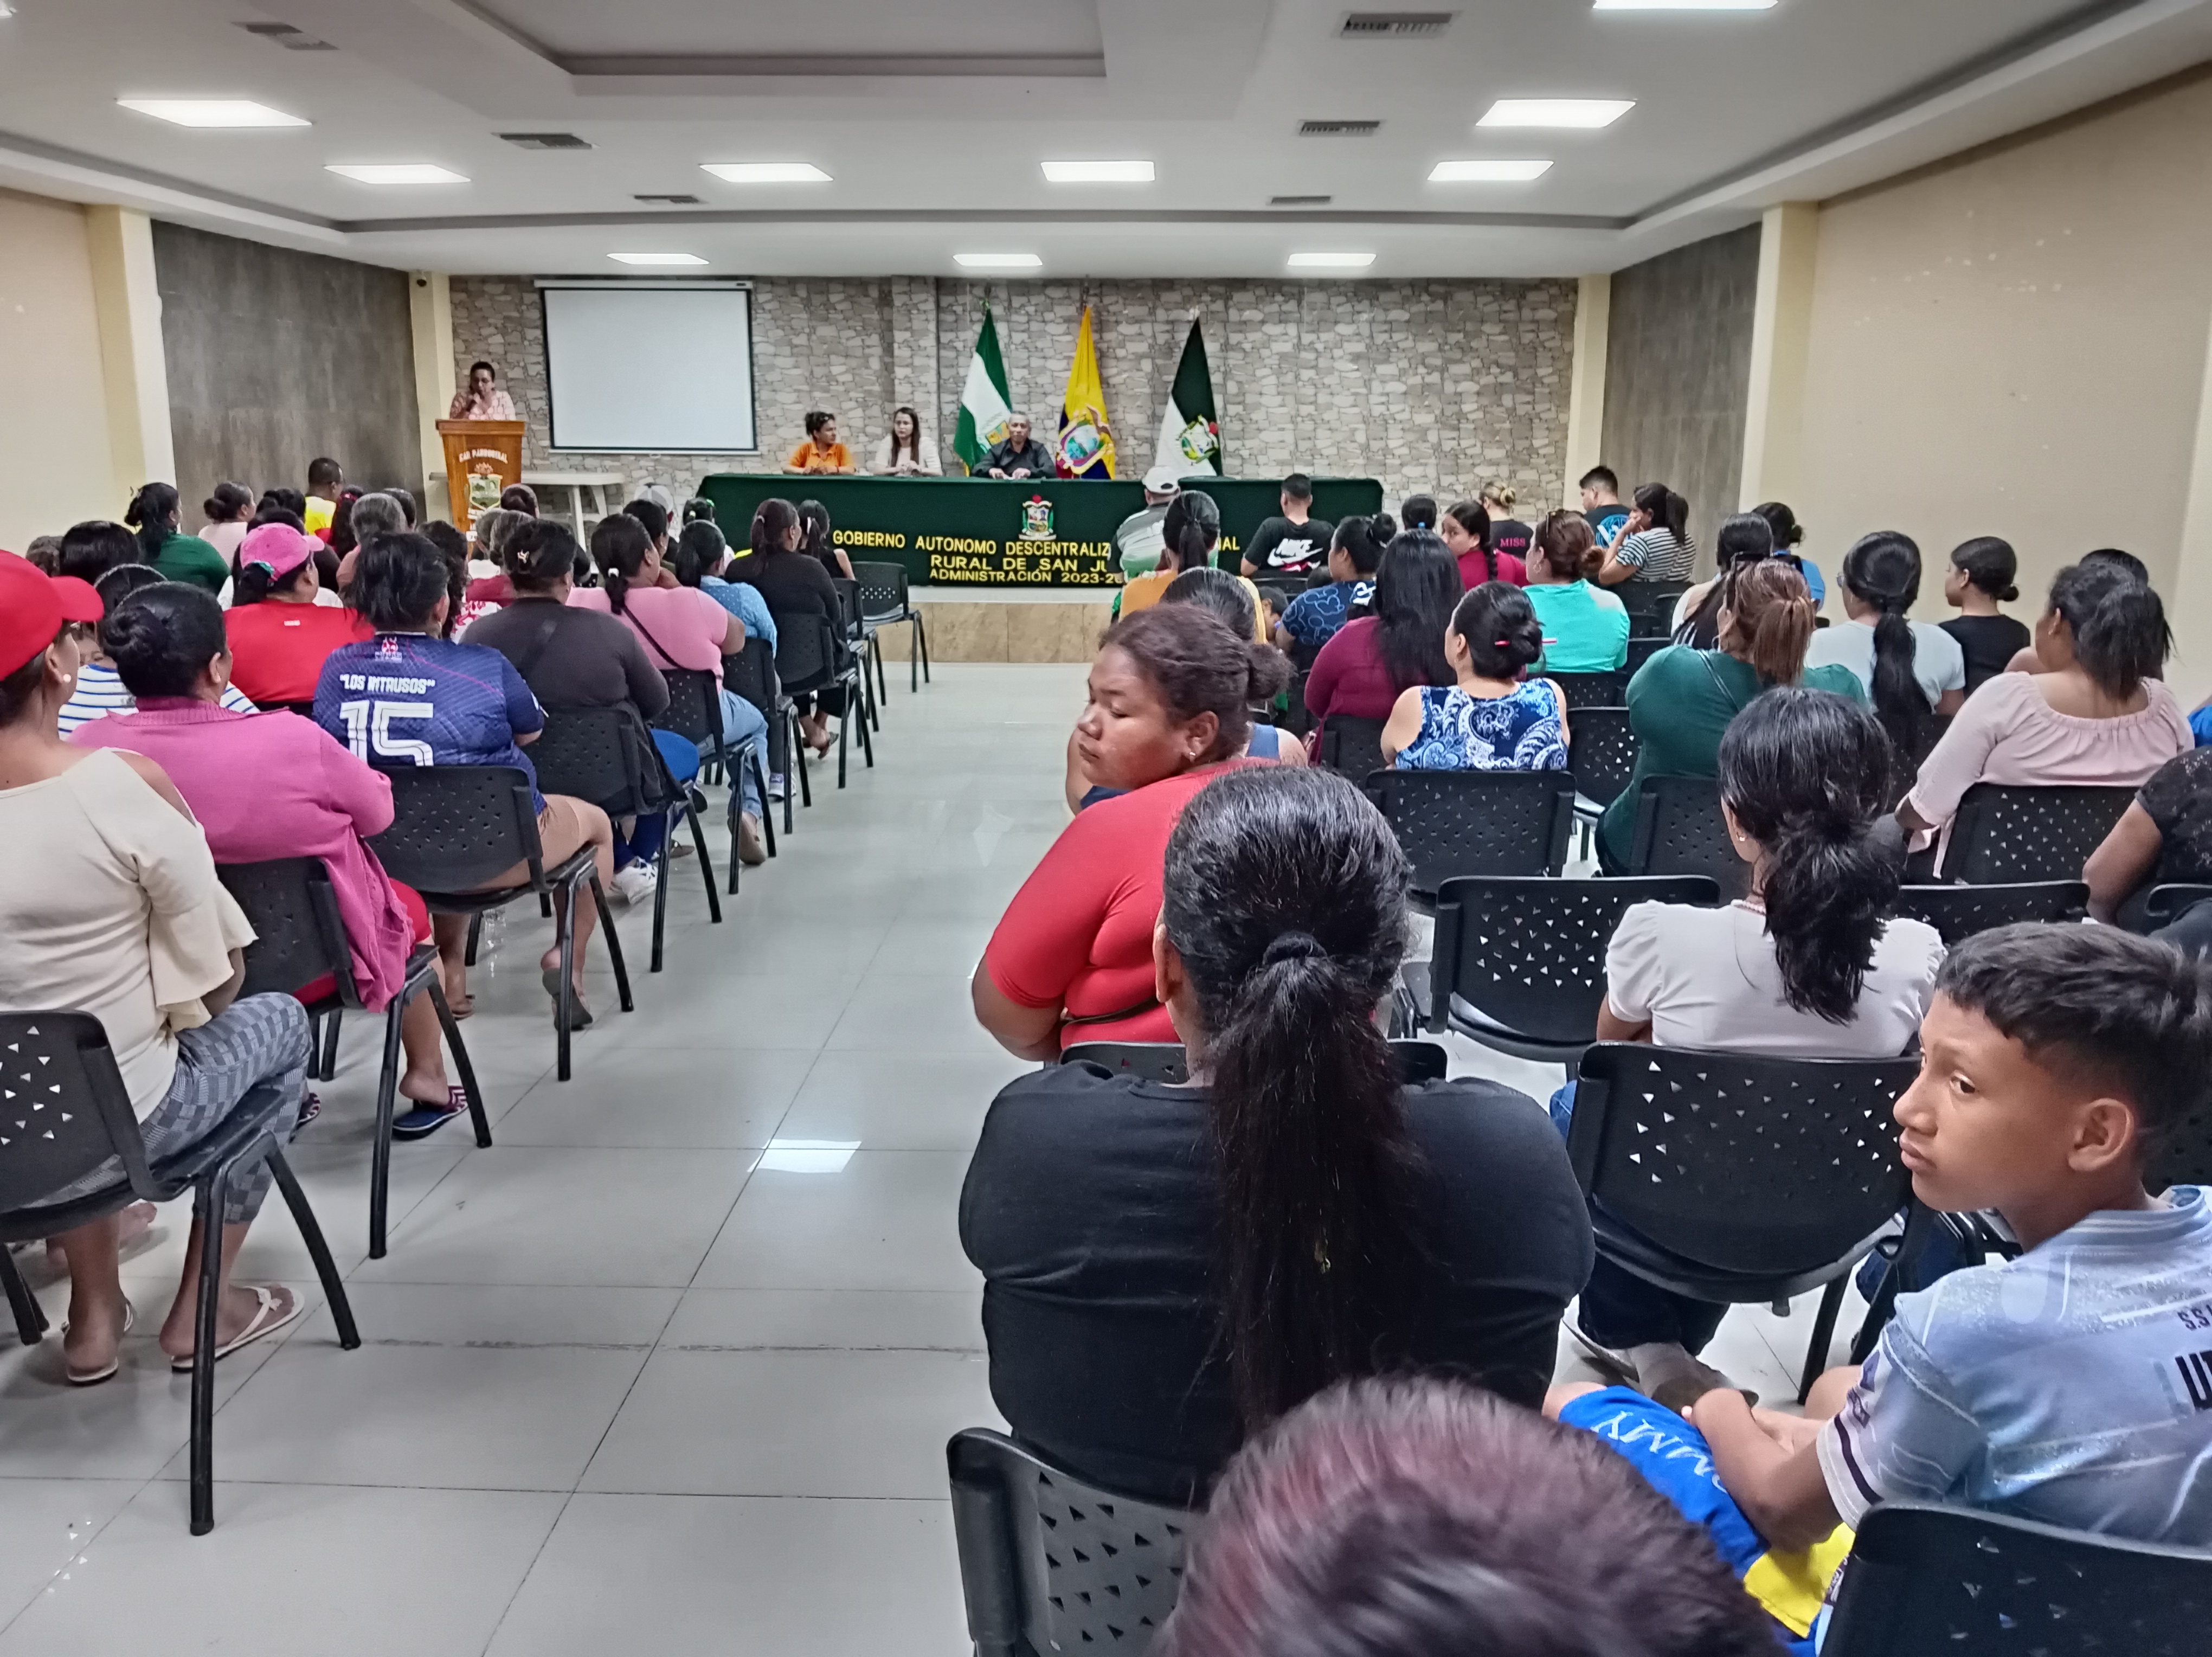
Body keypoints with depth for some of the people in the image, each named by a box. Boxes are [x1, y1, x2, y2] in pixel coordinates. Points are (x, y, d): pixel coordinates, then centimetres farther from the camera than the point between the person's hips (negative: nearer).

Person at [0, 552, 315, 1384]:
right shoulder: (126, 783, -20)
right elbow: (213, 983, -13)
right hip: (112, 1126, -5)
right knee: (278, 1023, 23)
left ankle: (94, 1315, 37)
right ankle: (202, 1306, 27)